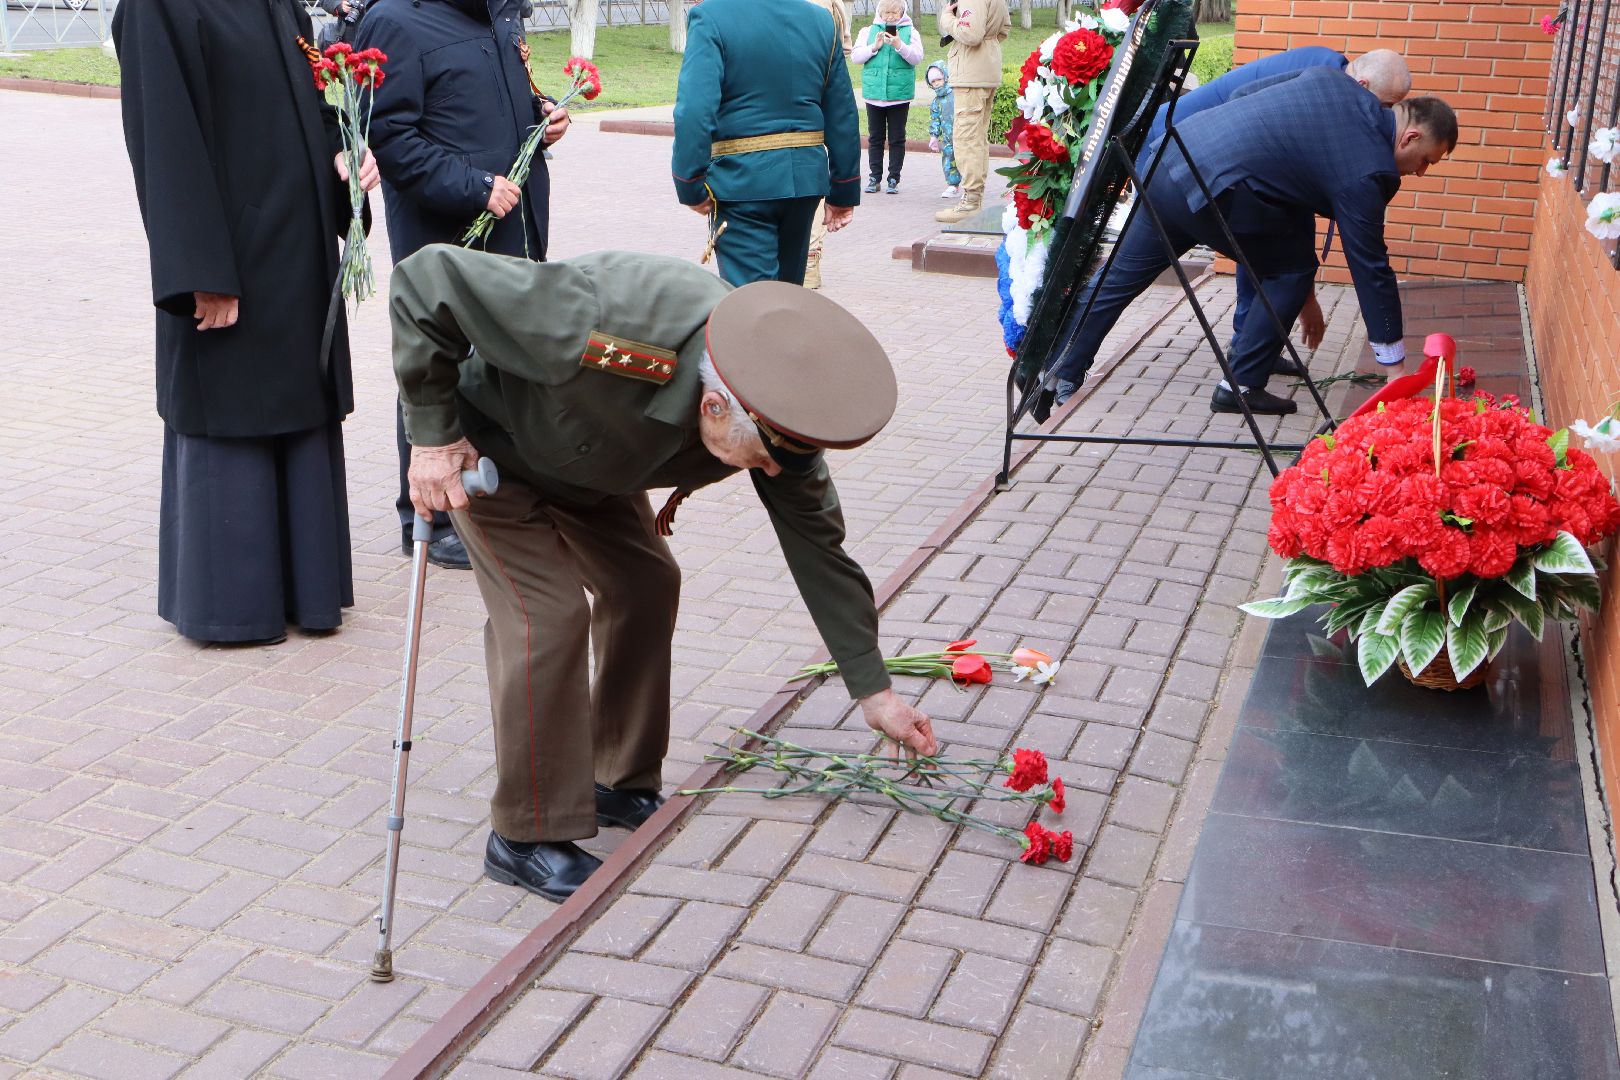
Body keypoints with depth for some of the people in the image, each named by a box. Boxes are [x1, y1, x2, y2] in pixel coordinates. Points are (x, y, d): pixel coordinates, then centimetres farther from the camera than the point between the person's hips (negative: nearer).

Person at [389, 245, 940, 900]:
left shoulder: (776, 404, -24)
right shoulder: (599, 330, -45)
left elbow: (816, 542, -12)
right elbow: (427, 277, -36)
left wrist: (873, 691, -9)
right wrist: (433, 436, -30)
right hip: (485, 447, -6)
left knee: (647, 583, 5)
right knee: (548, 614, -15)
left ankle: (621, 784, 23)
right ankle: (527, 838, -1)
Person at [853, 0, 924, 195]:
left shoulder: (910, 31, 3)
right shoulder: (868, 31, 8)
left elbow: (917, 57, -8)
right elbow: (855, 56, 0)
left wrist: (900, 45, -23)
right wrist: (874, 47, -14)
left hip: (900, 94, -2)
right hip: (874, 93, 2)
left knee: (897, 139, 3)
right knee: (875, 137, 7)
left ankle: (894, 179, 8)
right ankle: (874, 177, 13)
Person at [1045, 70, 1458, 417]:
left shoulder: (1332, 79, 12)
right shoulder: (1365, 173, -8)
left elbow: (1240, 96, 18)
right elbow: (1370, 266, -5)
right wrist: (1393, 358, 2)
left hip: (1170, 160, 8)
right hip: (1210, 194, -8)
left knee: (1121, 276, 16)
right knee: (1294, 268, 7)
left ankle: (1062, 370, 25)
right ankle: (1242, 385, 9)